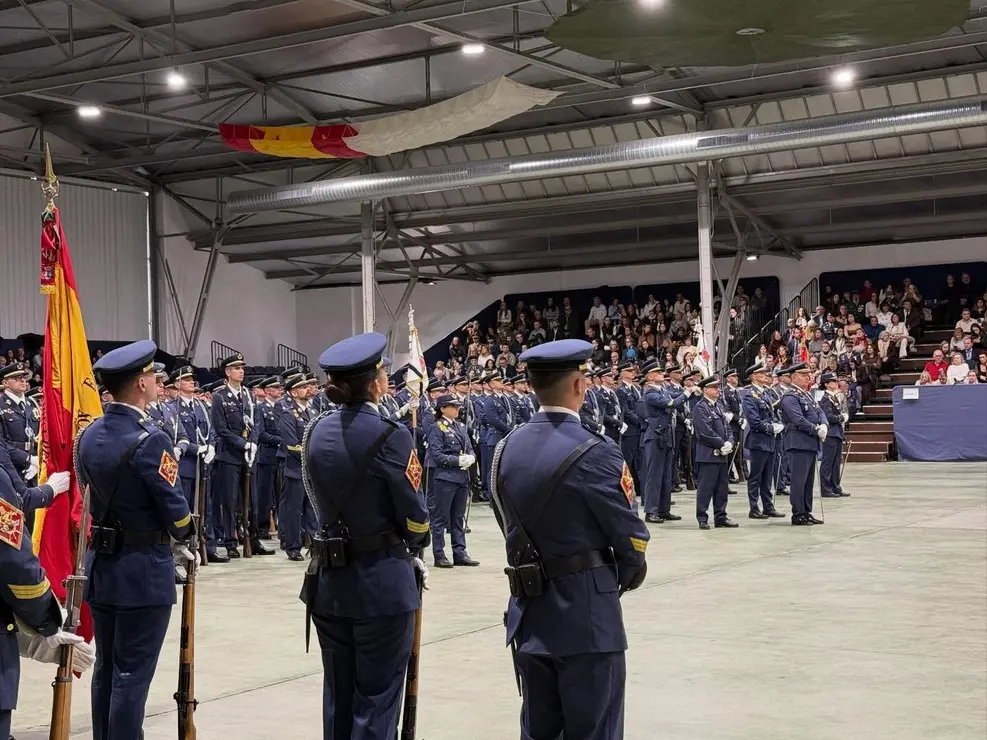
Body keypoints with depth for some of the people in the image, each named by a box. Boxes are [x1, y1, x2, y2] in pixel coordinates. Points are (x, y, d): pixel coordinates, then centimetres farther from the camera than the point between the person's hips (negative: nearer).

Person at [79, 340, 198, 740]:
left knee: (105, 668, 16)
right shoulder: (150, 440, -19)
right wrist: (180, 539, 7)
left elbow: (95, 494, 11)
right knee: (132, 673, -1)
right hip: (143, 571, -7)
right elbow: (175, 509, -17)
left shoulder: (88, 436, 4)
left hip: (101, 565, 8)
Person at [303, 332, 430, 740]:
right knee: (377, 699, 3)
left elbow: (324, 500, 10)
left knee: (337, 696, 16)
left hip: (330, 580, 6)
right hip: (382, 583, -6)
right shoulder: (390, 436, -15)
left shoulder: (317, 432, 3)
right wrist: (414, 548, 8)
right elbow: (415, 517, -12)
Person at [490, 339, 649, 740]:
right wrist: (621, 580, 7)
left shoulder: (507, 448, 4)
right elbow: (632, 537, -12)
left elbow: (510, 525, 9)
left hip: (529, 615, 7)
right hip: (586, 617, -6)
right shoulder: (594, 454, -16)